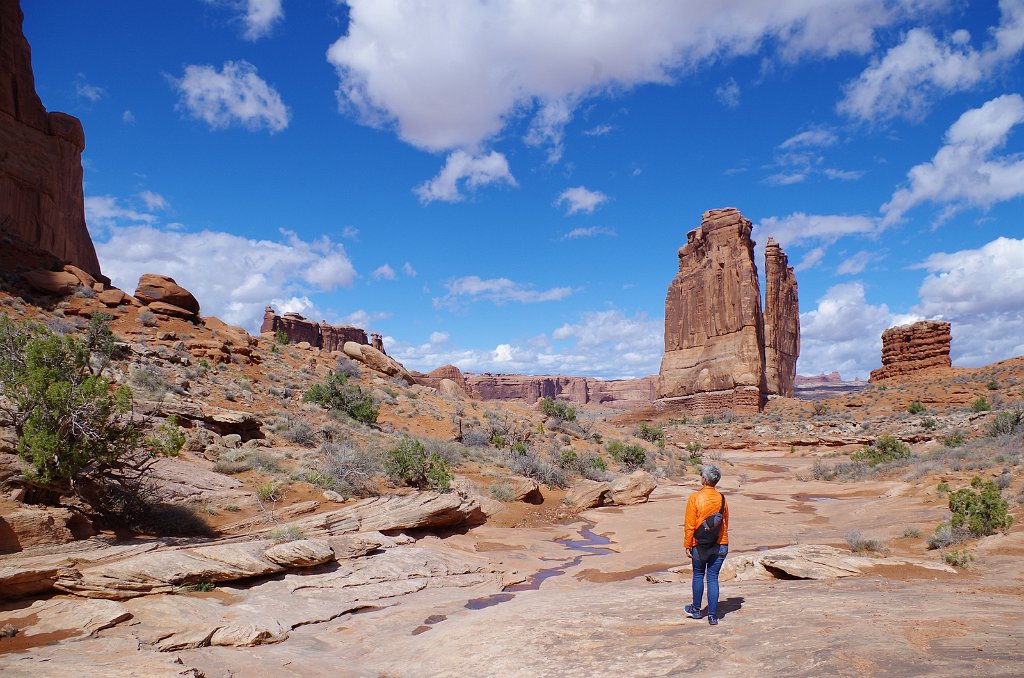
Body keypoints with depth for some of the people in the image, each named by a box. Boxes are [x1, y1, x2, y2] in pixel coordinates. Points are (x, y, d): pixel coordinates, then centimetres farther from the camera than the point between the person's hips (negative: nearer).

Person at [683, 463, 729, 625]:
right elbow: (726, 523, 10)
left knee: (698, 575, 15)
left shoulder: (695, 498, -13)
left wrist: (688, 545, -2)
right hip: (721, 545, 3)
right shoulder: (721, 499, -1)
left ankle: (696, 610, 28)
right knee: (713, 578, 7)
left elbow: (690, 525, -11)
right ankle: (712, 616, 7)